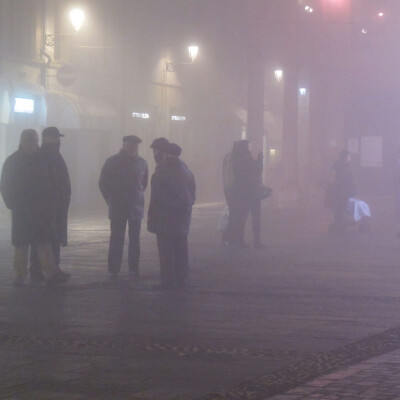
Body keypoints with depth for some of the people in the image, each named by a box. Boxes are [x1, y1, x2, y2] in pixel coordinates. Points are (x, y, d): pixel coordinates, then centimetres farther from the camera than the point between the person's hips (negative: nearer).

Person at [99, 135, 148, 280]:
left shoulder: (141, 163, 4)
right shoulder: (112, 162, -4)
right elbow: (103, 183, 4)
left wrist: (138, 197, 13)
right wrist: (111, 201, 4)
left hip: (136, 207, 3)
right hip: (118, 208, -3)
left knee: (135, 240, 4)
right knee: (116, 239, -2)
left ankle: (134, 269, 9)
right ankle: (113, 270, 2)